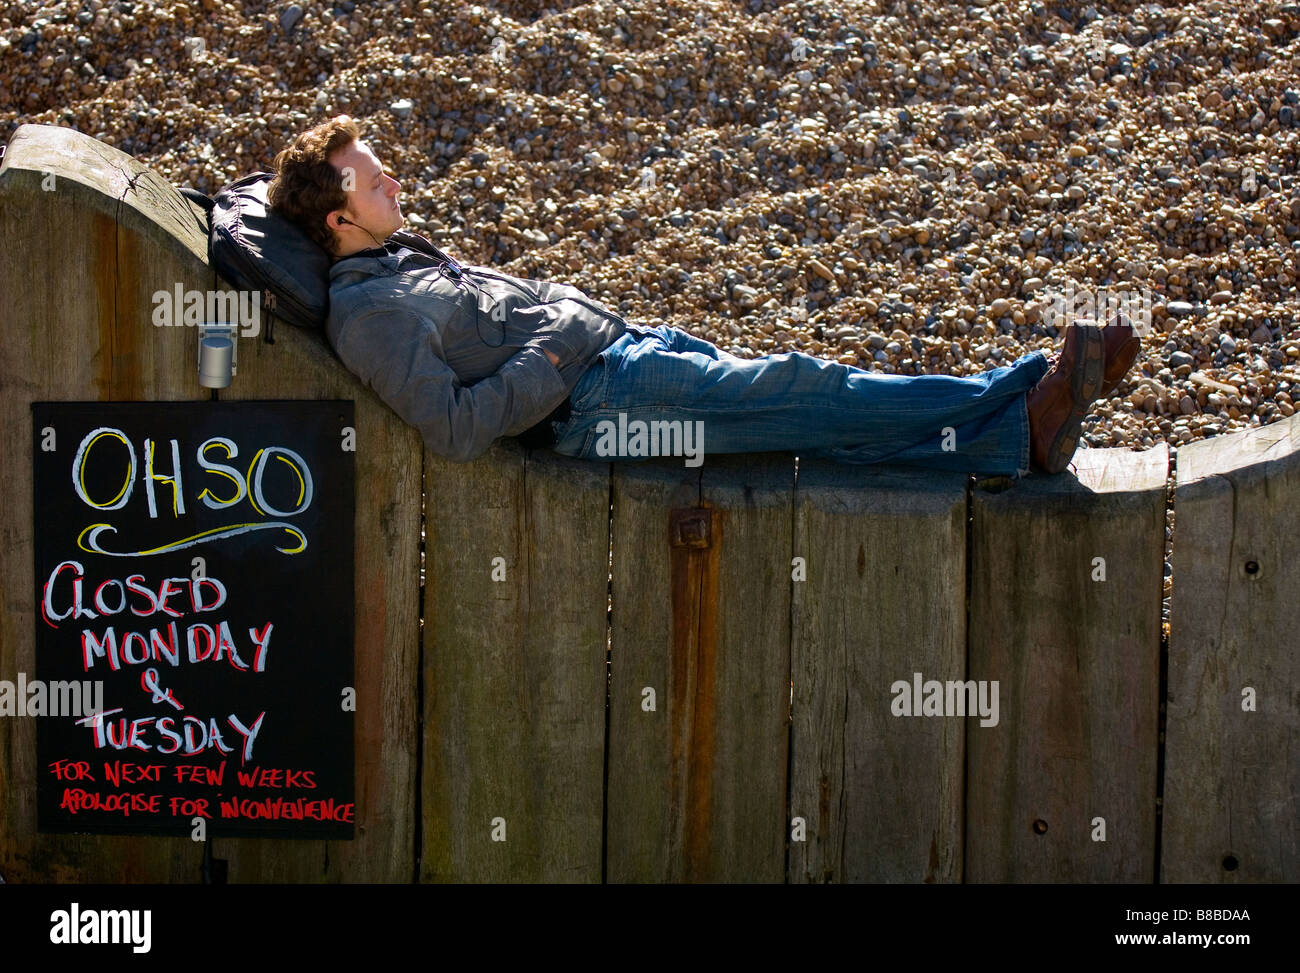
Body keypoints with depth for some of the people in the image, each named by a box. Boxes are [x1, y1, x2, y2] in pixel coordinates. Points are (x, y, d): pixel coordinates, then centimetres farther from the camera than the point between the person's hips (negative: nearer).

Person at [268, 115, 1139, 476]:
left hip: (624, 345, 9)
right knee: (804, 393, -13)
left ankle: (1021, 431, -9)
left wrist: (567, 308, 16)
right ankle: (1018, 405, -9)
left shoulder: (406, 256, 19)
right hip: (602, 398, -9)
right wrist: (552, 358, -15)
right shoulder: (371, 313, -11)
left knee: (818, 407, -3)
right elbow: (455, 430, -21)